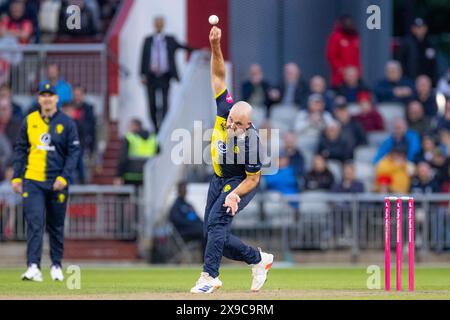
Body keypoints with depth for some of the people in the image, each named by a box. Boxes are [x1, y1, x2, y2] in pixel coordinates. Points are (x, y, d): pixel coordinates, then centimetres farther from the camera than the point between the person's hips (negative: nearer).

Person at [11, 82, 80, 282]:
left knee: (56, 226, 9)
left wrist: (64, 177, -12)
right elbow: (20, 150, 11)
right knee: (34, 224, -11)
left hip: (57, 183, 0)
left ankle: (56, 265, 21)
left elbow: (74, 152, -1)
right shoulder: (29, 121, 6)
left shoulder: (66, 123, 1)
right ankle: (33, 267, -18)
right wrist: (16, 177, 4)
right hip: (32, 181, 0)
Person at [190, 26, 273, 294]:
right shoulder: (225, 109, -17)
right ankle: (259, 259, 21)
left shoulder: (250, 141, -31)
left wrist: (235, 194, -35)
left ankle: (209, 277, -27)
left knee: (216, 222, -26)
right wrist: (216, 45, -24)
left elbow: (253, 179, -20)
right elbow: (219, 76, -11)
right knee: (214, 233, 6)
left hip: (242, 183, -7)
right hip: (219, 179, 7)